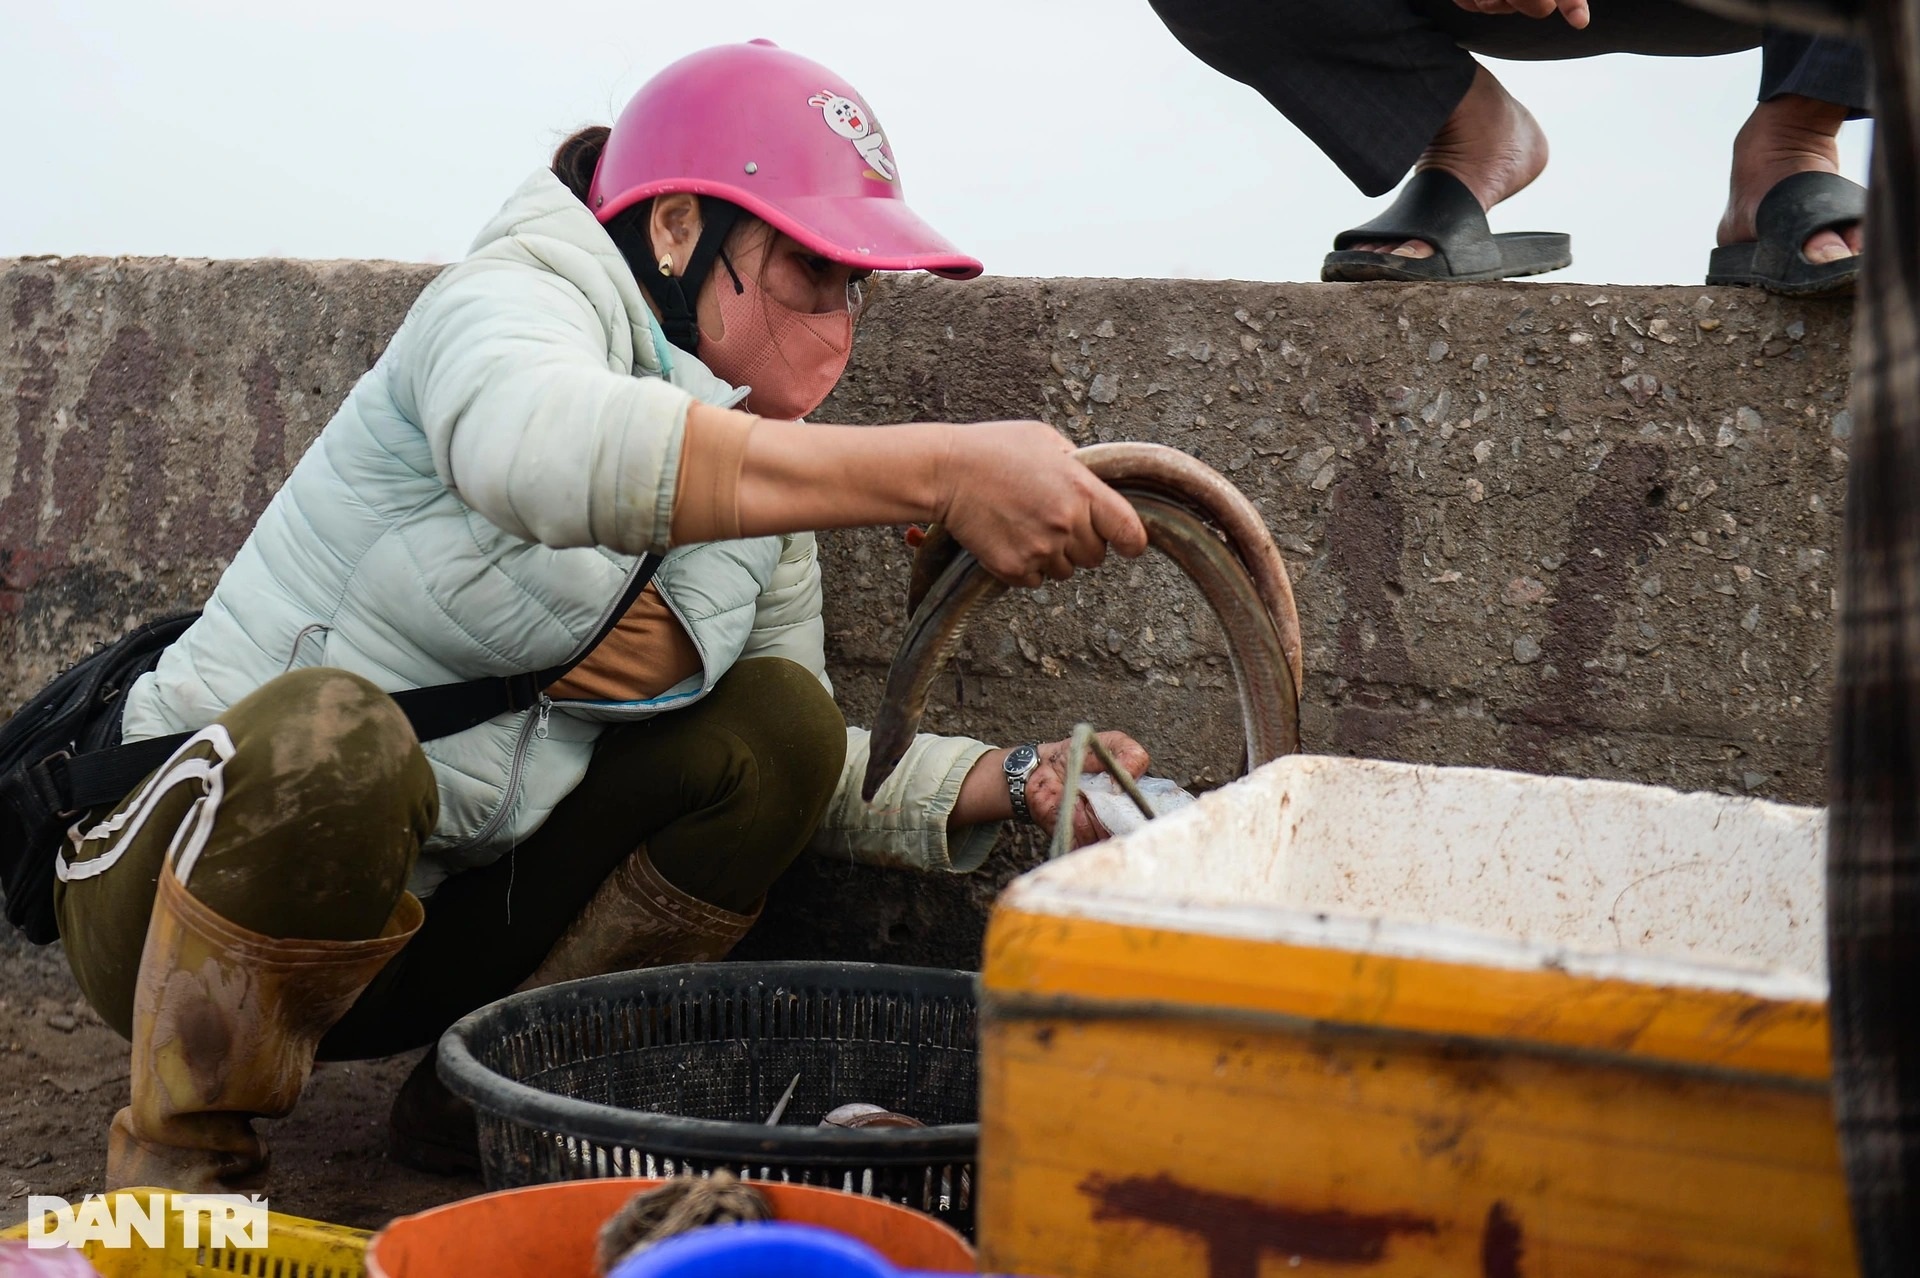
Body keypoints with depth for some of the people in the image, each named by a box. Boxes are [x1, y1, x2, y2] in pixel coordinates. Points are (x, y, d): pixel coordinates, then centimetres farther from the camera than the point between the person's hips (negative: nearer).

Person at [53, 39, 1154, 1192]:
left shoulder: (764, 486, 5)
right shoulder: (517, 295, -18)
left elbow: (808, 773, 8)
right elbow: (531, 444, -44)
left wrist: (1018, 782, -10)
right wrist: (936, 470, -49)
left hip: (429, 930, 7)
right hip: (184, 881, -7)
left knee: (778, 715, -5)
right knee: (332, 736, -38)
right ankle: (183, 1154, -12)